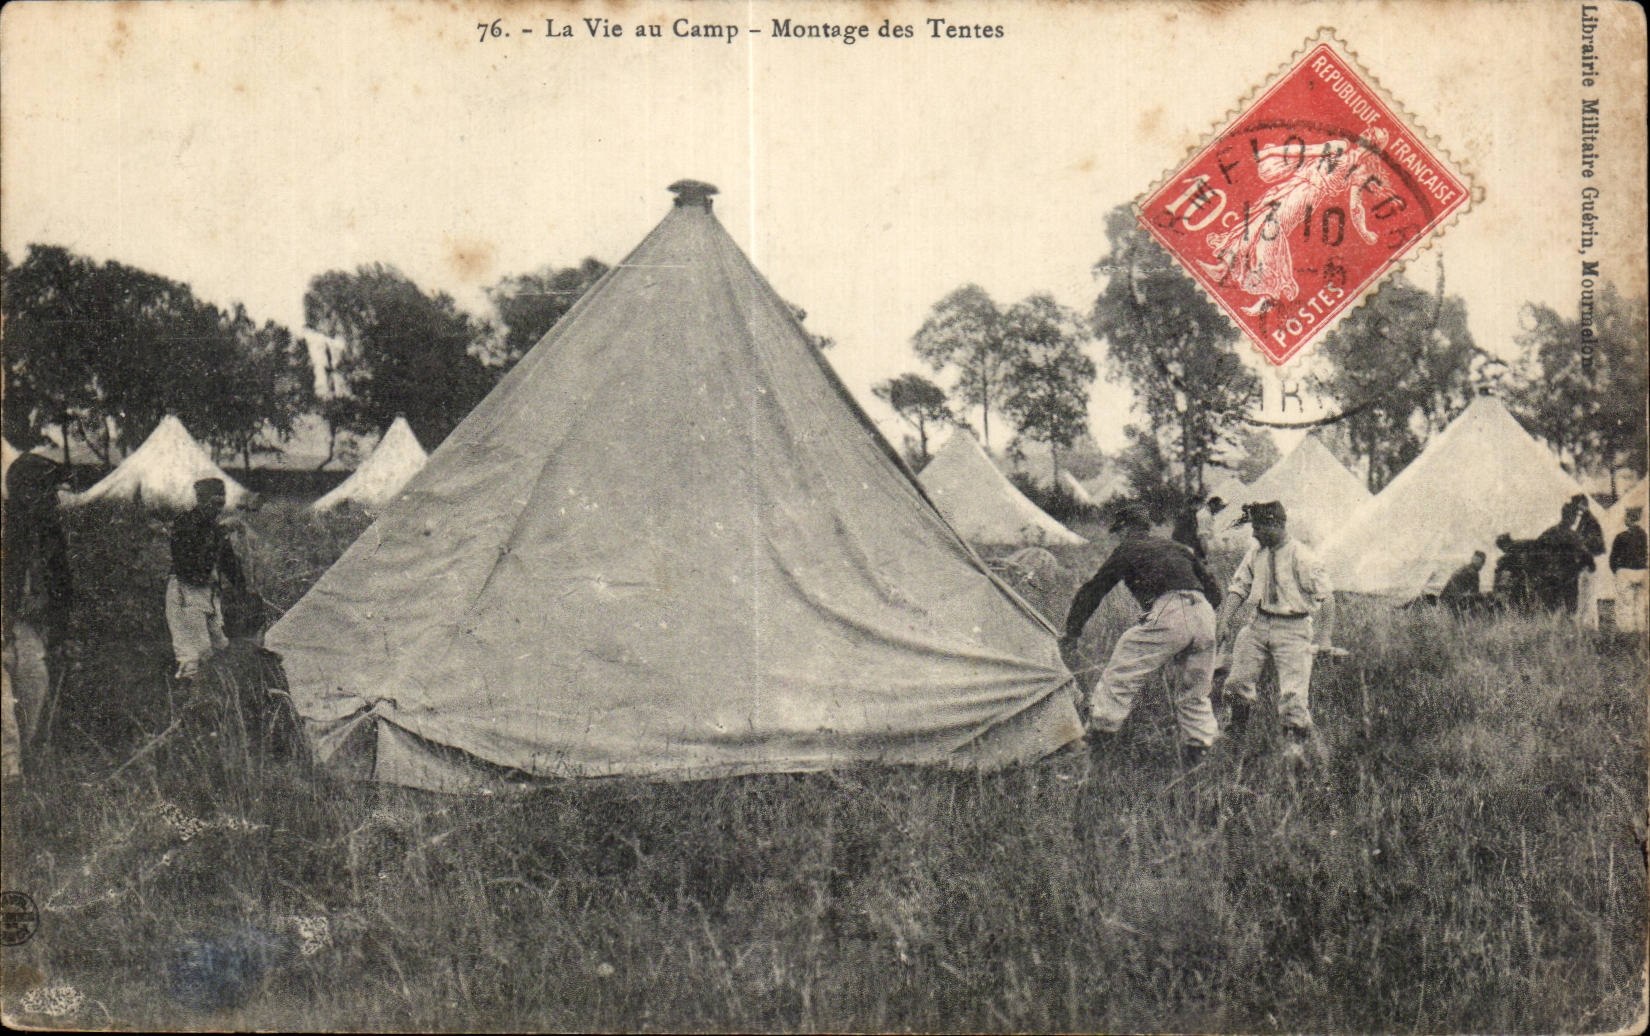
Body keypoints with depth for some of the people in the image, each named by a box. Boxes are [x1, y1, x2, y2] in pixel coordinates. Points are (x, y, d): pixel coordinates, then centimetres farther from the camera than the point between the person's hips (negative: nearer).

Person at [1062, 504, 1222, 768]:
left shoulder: (1128, 550, 14)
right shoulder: (1179, 548, 29)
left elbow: (1094, 589, 16)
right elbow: (1212, 589, 35)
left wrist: (1072, 629, 23)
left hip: (1167, 616, -6)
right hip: (1204, 617, 6)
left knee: (1121, 675, 6)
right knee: (1193, 691, 19)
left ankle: (1101, 731, 7)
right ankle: (1197, 748, 17)